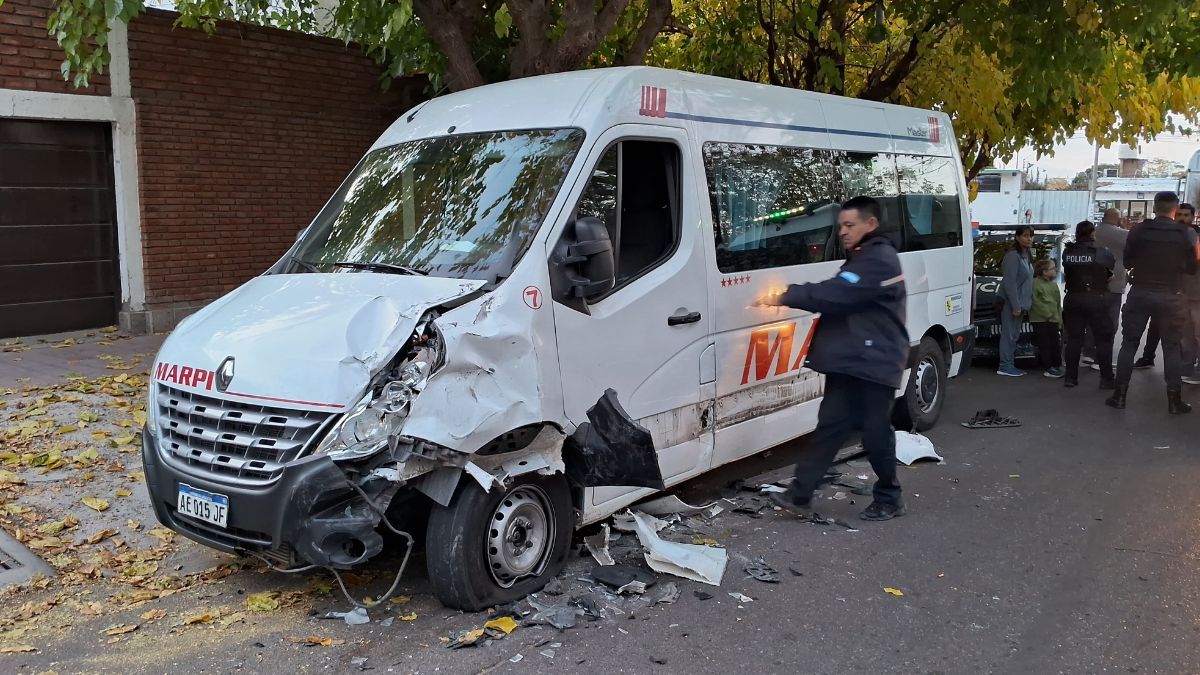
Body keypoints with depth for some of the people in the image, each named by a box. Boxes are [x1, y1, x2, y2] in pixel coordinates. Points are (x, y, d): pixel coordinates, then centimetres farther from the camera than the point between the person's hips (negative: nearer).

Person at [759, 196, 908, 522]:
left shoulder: (880, 261, -15)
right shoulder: (861, 259, 19)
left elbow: (836, 294, -24)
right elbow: (840, 298, 16)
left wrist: (785, 297, -21)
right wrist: (792, 297, 0)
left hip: (875, 363, -9)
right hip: (849, 362, 9)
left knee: (876, 433, 2)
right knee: (830, 425, 5)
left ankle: (889, 498, 20)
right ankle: (800, 494, 4)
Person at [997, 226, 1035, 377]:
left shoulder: (1026, 256, 15)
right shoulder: (1013, 256, -15)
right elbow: (1010, 283, -20)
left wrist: (1022, 305, 14)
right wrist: (1016, 306, -21)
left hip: (1020, 303, 9)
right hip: (1011, 303, -9)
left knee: (1014, 335, 12)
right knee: (1009, 334, -7)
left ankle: (1010, 365, 17)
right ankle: (1005, 366, -4)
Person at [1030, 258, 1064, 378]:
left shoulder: (1054, 285, 18)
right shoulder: (1035, 283, -6)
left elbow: (1058, 304, 20)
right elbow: (1035, 302, -13)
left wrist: (1059, 319, 11)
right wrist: (1048, 314, -13)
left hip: (1053, 320, 7)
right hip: (1040, 320, -7)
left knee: (1055, 344, 7)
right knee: (1044, 345, -5)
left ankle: (1057, 366, 15)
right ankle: (1049, 368, -4)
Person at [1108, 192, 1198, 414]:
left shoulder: (1138, 231, -7)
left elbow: (1127, 263, 2)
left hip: (1140, 293, 0)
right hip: (1171, 296, 0)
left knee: (1129, 343, 8)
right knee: (1172, 347, 8)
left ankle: (1120, 395, 7)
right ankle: (1174, 401, 9)